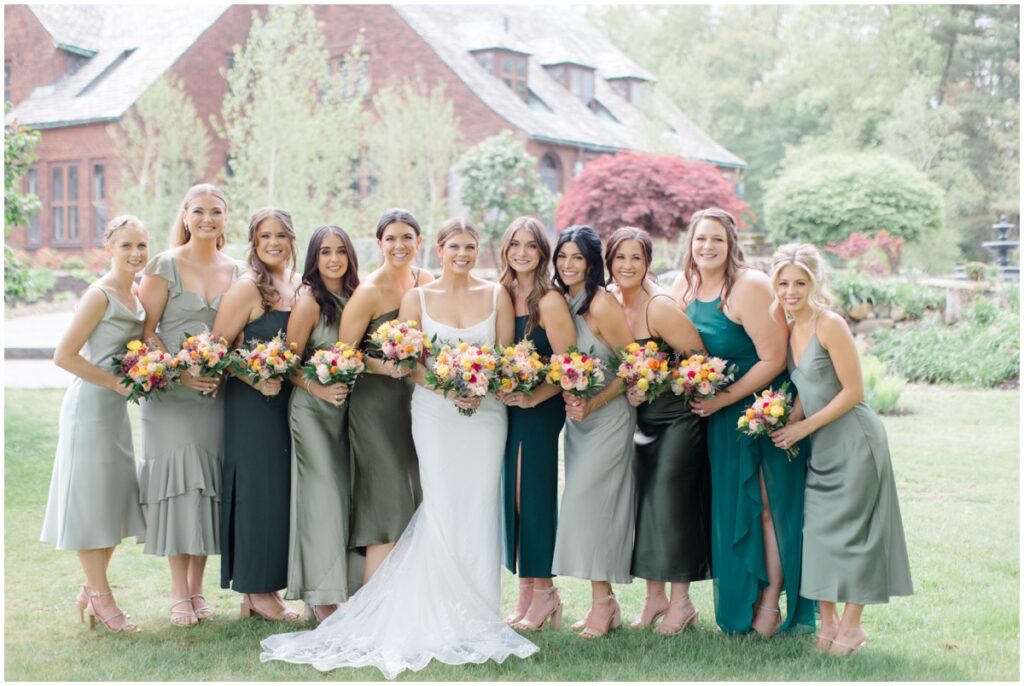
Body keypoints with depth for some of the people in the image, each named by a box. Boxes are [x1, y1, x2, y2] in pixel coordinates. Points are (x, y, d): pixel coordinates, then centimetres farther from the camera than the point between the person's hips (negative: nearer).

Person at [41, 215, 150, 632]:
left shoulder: (137, 295, 8)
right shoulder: (100, 295, -15)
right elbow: (64, 355, -18)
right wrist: (117, 382, -17)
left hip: (117, 408, 8)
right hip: (91, 405, -8)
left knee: (116, 499, 13)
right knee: (91, 499, 1)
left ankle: (91, 592, 25)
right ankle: (102, 597, 11)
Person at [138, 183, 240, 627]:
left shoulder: (234, 271, 10)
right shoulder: (165, 266, -1)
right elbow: (146, 331, -5)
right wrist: (180, 374, -15)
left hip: (217, 392, 3)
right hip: (170, 392, -3)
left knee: (208, 485, 4)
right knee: (179, 483, -5)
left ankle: (197, 589, 13)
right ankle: (179, 594, 2)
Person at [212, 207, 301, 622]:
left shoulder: (297, 288, 11)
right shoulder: (248, 288, -11)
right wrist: (258, 381, -19)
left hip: (286, 401, 7)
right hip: (252, 403, -7)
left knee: (279, 491, 11)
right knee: (258, 490, -2)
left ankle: (263, 589, 20)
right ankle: (257, 592, 8)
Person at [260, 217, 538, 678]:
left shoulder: (496, 295, 7)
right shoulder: (417, 298, 4)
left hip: (485, 411, 1)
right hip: (434, 411, -1)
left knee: (481, 508, -1)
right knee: (442, 508, -6)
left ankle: (478, 618, 9)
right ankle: (444, 617, 4)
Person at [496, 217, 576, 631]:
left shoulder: (549, 301, -11)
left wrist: (531, 398, -20)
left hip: (540, 410, -6)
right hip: (505, 407, 6)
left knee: (534, 494, -2)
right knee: (511, 493, 8)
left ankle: (543, 592, 11)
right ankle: (526, 592, 18)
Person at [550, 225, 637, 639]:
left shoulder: (601, 304, -15)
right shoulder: (561, 302, 7)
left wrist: (592, 404, -18)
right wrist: (569, 402, -4)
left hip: (608, 416, -7)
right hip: (577, 418, 7)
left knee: (586, 500, -11)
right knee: (583, 504, 7)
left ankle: (602, 602, -2)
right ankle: (604, 604, 14)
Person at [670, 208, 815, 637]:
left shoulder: (749, 287, -19)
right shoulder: (683, 287, 3)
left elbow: (774, 359, -20)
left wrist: (723, 399, -17)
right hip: (721, 414, 7)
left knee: (769, 504, -2)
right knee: (733, 506, 10)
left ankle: (771, 602, 7)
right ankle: (741, 603, 18)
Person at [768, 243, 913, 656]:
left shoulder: (830, 325, -15)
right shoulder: (789, 330, 7)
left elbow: (853, 392, -16)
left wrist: (804, 427, -14)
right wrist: (786, 426, -3)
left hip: (854, 439, -8)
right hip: (820, 447, 8)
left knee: (849, 527, -2)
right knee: (816, 527, 7)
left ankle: (851, 625, 10)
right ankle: (828, 622, 16)